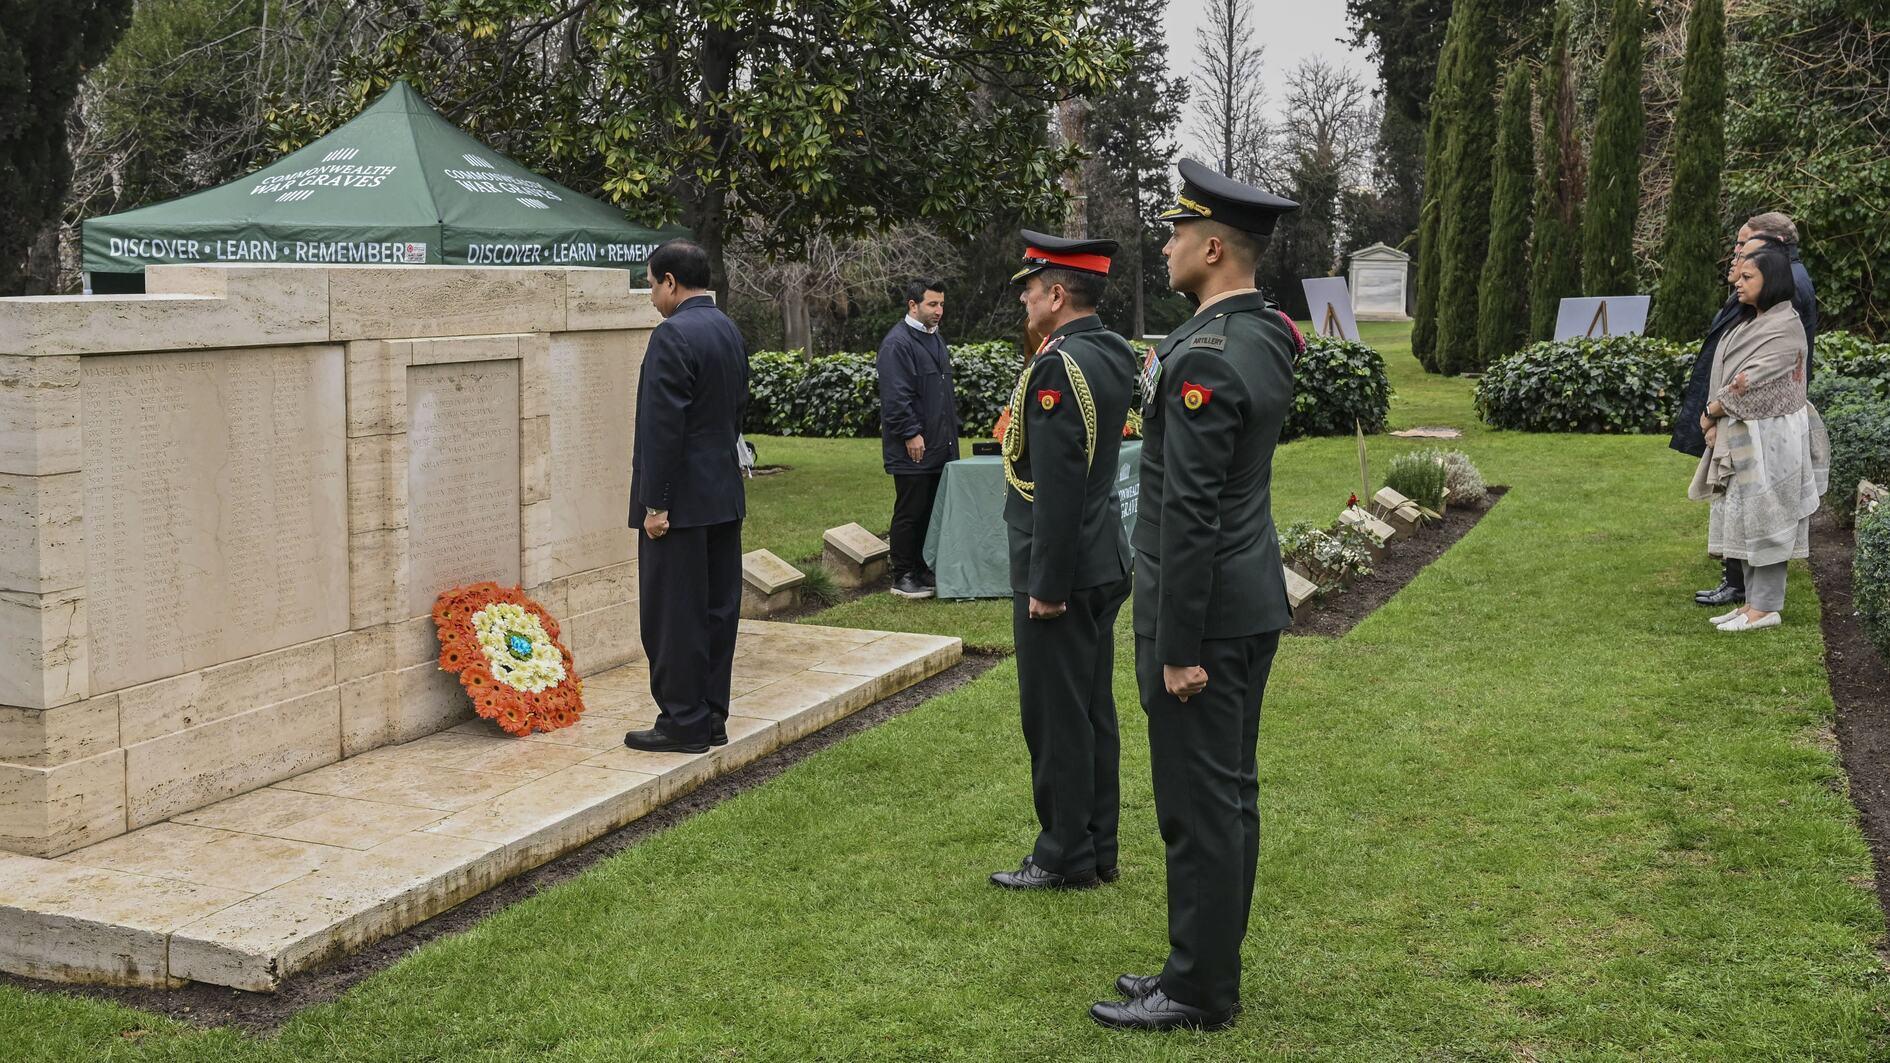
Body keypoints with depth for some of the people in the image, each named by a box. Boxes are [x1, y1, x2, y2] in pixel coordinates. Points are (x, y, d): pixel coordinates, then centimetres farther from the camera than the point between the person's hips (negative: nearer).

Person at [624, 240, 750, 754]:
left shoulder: (673, 336, -16)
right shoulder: (730, 331, 11)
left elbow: (663, 427, -19)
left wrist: (656, 504, -17)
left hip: (683, 499, -9)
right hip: (724, 496, 9)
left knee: (673, 613, -1)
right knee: (718, 607, 12)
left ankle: (684, 721, 4)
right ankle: (711, 716, 20)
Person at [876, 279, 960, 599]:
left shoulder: (934, 339, 17)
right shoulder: (897, 343, -13)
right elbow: (895, 397, -19)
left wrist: (950, 432, 21)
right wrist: (912, 434, -20)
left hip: (938, 446, 9)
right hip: (913, 450, -9)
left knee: (931, 511, 12)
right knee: (910, 512, -3)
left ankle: (920, 569, 21)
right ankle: (903, 577, 5)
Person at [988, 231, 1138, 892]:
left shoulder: (1059, 365, -19)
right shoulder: (1112, 355, 9)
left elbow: (1058, 484, -23)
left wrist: (1046, 585, -20)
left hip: (1060, 567, -10)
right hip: (1104, 563, 10)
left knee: (1056, 717, 1)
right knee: (1093, 709, 15)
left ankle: (1065, 858, 11)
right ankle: (1098, 849, 25)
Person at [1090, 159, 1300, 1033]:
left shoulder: (1204, 359, -21)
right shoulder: (1268, 336, 8)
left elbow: (1190, 514, -23)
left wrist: (1178, 648, -20)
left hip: (1207, 612, -10)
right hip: (1252, 602, 10)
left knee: (1200, 804, 0)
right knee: (1230, 794, 16)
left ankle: (1198, 994, 11)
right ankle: (1208, 966, 28)